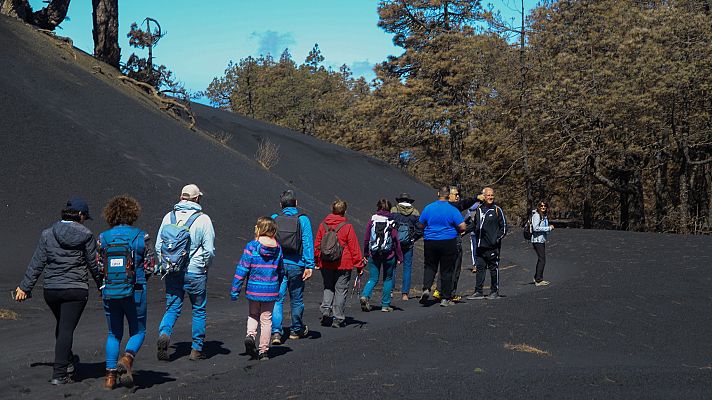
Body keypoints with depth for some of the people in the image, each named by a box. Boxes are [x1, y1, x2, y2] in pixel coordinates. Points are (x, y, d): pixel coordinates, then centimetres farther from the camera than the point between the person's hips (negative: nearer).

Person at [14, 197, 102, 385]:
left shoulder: (48, 234, 1)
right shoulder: (86, 235, -6)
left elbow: (37, 264, 1)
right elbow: (94, 264, -1)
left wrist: (25, 287, 7)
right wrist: (102, 286, 13)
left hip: (51, 290, 4)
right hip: (76, 290, -3)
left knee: (62, 325, 24)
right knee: (67, 329, -1)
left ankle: (68, 361, 40)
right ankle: (59, 373, -6)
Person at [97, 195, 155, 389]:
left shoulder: (103, 238, -1)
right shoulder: (141, 237, -7)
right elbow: (150, 266, -3)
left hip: (110, 292, 3)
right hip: (135, 292, -2)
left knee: (113, 333, 16)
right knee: (138, 331, 14)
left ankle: (110, 375, 11)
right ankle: (127, 358, -12)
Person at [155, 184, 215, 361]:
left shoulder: (169, 217, 4)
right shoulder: (203, 219, -8)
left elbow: (158, 246, 5)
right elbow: (209, 250, -10)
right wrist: (205, 267, 7)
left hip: (172, 272, 3)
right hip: (195, 272, -3)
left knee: (172, 308, 10)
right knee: (199, 310, 11)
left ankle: (164, 334, -18)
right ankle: (196, 349, 15)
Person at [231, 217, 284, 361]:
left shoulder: (251, 246, -11)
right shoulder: (278, 248, 0)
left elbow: (242, 269, -11)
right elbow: (281, 271, 10)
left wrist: (235, 290, -5)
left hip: (253, 289, -2)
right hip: (271, 290, 2)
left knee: (253, 314, 21)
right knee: (266, 319, 10)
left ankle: (250, 335, -5)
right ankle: (264, 351, 13)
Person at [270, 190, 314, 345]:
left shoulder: (274, 219, 2)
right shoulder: (303, 219, -4)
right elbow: (307, 243, -8)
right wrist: (309, 265, -8)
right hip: (296, 264, -1)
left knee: (277, 299, 0)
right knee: (296, 299, 14)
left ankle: (276, 331, -14)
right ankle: (296, 330, 29)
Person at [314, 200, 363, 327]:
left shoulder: (323, 225, 2)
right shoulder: (347, 227, -9)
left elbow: (317, 245, 8)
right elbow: (354, 247, -7)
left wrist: (317, 261, 19)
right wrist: (359, 264, 0)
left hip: (326, 264, 3)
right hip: (343, 264, -3)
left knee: (328, 288, 18)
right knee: (340, 290, 5)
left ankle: (326, 311, 0)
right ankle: (338, 319, 7)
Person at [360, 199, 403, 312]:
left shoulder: (372, 221, -1)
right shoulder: (391, 222, -5)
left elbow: (366, 239, 2)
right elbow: (396, 240, -5)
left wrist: (365, 255, 13)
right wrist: (399, 257, 2)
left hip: (374, 255, 1)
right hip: (389, 255, -1)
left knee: (373, 278, 9)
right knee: (388, 279, 13)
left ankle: (365, 295, -17)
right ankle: (385, 305, 13)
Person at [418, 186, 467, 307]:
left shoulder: (428, 208, 0)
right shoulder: (452, 210, -8)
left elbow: (421, 225, 8)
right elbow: (462, 227, -11)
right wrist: (456, 231, 10)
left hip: (430, 242, 2)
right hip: (448, 242, -2)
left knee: (430, 267, 15)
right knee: (447, 270, 6)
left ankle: (426, 288, -9)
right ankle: (445, 298, 8)